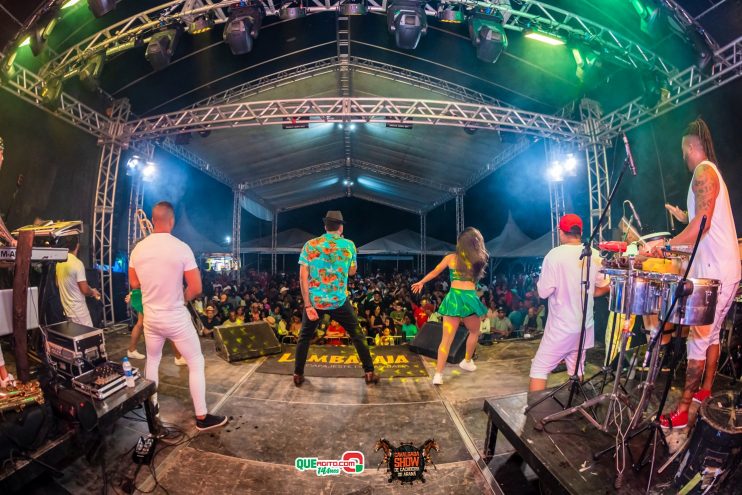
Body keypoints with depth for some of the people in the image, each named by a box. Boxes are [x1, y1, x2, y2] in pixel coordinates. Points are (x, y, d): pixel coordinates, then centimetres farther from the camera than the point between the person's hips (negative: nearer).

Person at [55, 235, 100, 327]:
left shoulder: (59, 261, 5)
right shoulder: (77, 263, -21)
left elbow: (58, 284, 19)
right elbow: (85, 290, -20)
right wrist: (93, 292, 0)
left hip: (67, 308, 9)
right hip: (78, 309, -9)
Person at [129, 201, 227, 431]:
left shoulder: (138, 249, -3)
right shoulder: (181, 248, -19)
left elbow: (134, 283, 11)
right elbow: (196, 288, -17)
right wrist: (182, 299, 2)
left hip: (151, 317, 5)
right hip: (176, 319, -5)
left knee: (152, 361, 27)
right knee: (196, 363, 6)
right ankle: (202, 417, 11)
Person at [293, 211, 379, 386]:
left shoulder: (310, 245, -2)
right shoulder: (349, 245, -1)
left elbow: (303, 277, -9)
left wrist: (308, 305, -8)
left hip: (315, 301, 1)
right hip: (339, 301, 0)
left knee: (304, 337, 21)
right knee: (357, 335, 15)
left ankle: (298, 375, 25)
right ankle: (370, 373, 18)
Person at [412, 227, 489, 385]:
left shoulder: (451, 258, 5)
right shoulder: (479, 259, 5)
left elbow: (434, 272, 16)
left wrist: (421, 282, 32)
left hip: (453, 298, 0)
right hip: (469, 298, 0)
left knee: (446, 339, 1)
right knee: (474, 332, 28)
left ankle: (438, 374, -3)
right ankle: (467, 361, 40)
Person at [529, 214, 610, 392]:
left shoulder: (555, 254, -17)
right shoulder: (595, 255, 1)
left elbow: (543, 292, -15)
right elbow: (605, 287, 12)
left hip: (561, 327, -6)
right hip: (585, 326, 6)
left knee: (539, 369, 2)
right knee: (577, 371, 18)